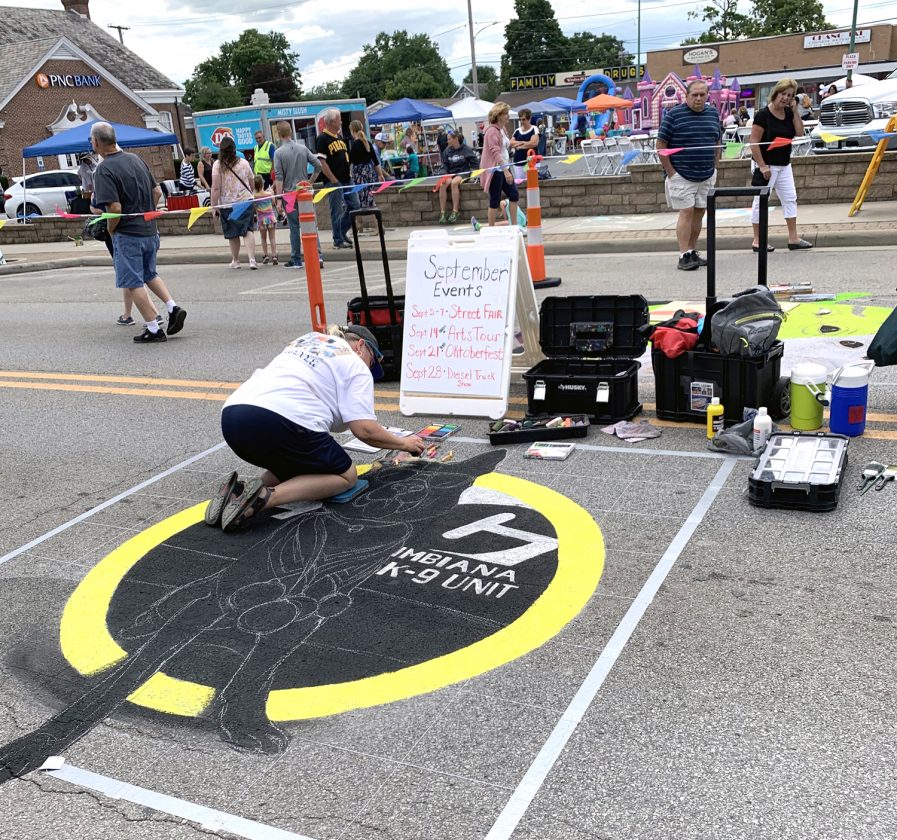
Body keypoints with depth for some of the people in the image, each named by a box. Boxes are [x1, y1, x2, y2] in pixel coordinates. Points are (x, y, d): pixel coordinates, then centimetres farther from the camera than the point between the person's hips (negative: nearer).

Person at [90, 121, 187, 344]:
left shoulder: (104, 170, -17)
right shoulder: (135, 159, 7)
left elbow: (115, 208, -23)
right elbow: (157, 192, 10)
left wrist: (110, 228, -6)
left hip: (127, 234, -7)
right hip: (150, 230, 7)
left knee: (134, 283, 3)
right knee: (150, 274, 25)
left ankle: (153, 330, 5)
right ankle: (173, 308, 10)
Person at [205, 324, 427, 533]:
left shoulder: (307, 340, 32)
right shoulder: (356, 366, 11)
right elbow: (365, 430, 0)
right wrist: (404, 443, 17)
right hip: (279, 421, -7)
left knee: (298, 466, 30)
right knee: (346, 476, 12)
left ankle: (240, 490, 2)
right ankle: (266, 496, -13)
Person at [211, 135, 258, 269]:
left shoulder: (218, 165, -7)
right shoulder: (244, 162, 3)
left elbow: (216, 188, -10)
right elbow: (252, 182, 14)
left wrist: (214, 206, -5)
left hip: (227, 204, -1)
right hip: (246, 200, 1)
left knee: (232, 233, 11)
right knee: (248, 230, -2)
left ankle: (235, 260, 23)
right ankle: (252, 259, -15)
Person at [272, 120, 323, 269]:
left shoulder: (279, 152, -8)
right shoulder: (303, 148, 3)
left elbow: (279, 178, -11)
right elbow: (318, 165, 3)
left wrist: (279, 198, -9)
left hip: (289, 193, -3)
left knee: (294, 227, 4)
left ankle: (296, 260, 9)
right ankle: (317, 256, -6)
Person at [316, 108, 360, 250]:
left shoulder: (339, 137, 15)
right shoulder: (322, 139, -10)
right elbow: (322, 162, -16)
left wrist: (349, 173, 14)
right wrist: (333, 180, -17)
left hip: (347, 179, 8)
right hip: (335, 182, -8)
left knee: (354, 206, 9)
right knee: (337, 211, -2)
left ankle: (342, 232, 24)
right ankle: (338, 240, 7)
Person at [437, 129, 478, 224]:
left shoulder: (466, 149, -2)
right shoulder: (447, 151, 8)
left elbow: (475, 164, 2)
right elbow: (445, 166, 12)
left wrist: (472, 173, -10)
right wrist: (446, 175, -4)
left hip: (463, 173, -4)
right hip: (451, 174, 4)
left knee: (454, 183, -36)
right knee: (442, 185, -28)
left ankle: (455, 212, -33)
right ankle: (442, 213, -27)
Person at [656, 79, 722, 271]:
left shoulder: (713, 113, 10)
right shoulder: (674, 114, -6)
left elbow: (717, 142, 19)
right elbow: (661, 144, -7)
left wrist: (714, 167, 12)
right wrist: (670, 172, -10)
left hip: (707, 176, 5)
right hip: (681, 176, -5)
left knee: (699, 213, 8)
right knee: (686, 212, -9)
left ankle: (693, 251, 18)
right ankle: (684, 256, -7)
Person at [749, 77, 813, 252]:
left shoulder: (788, 113, 6)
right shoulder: (763, 115, -14)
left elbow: (799, 133, 1)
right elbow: (754, 142, -18)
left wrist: (794, 111, -4)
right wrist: (762, 166, -21)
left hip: (784, 164, 8)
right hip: (767, 165, -8)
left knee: (790, 198, 7)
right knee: (761, 201, -1)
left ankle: (793, 238, 13)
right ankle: (757, 241, 7)